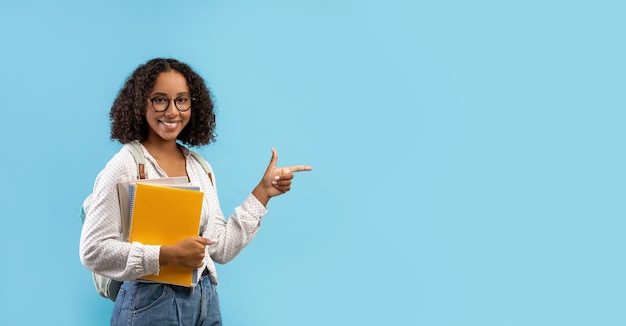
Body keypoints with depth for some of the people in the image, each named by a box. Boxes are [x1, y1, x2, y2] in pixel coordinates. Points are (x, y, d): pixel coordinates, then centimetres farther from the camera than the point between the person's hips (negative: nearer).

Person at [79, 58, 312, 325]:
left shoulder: (200, 168, 6)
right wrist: (169, 256, -22)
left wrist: (262, 192, 1)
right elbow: (93, 251, -16)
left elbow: (220, 249, 3)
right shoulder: (125, 166, -12)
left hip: (205, 302, 6)